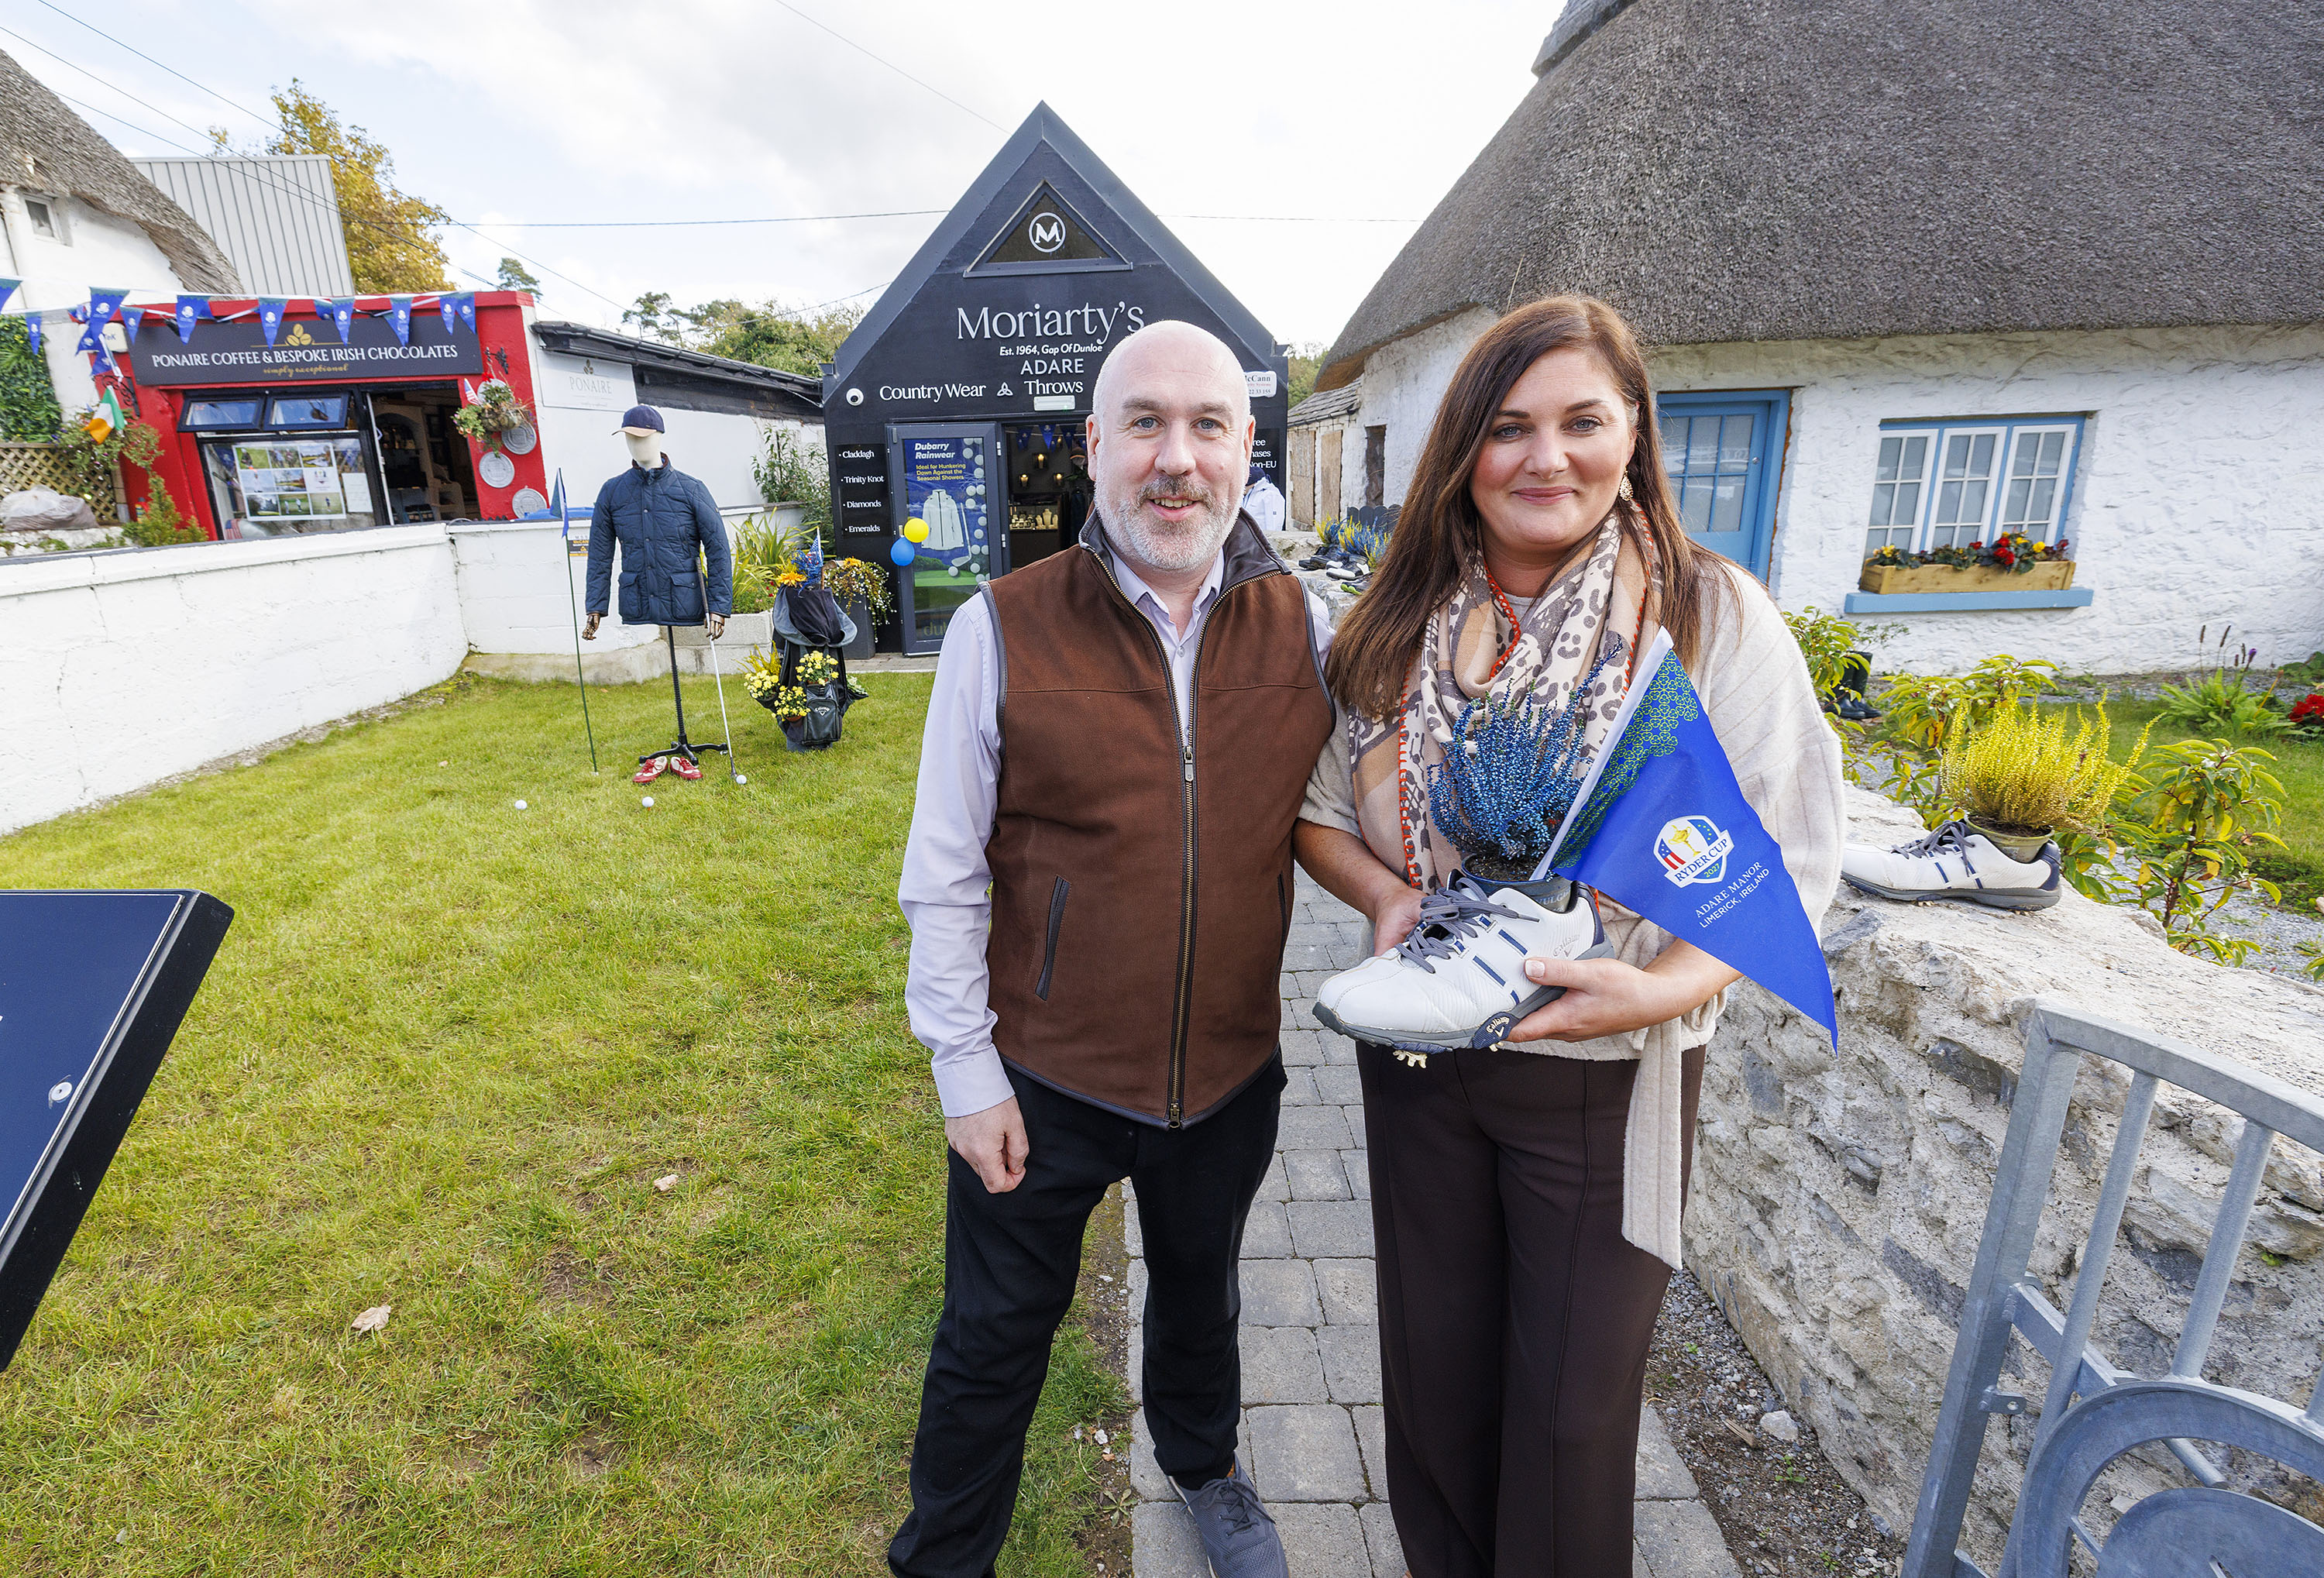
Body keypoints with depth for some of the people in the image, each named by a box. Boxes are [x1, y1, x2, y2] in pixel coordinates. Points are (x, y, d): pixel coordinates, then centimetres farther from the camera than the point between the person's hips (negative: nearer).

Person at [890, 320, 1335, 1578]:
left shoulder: (1302, 628, -6)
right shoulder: (1003, 630, -14)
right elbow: (944, 878, -9)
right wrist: (965, 1071, -8)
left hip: (1232, 1073, 3)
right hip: (1042, 1078, -2)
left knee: (1200, 1294, 29)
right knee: (994, 1335, 19)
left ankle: (1202, 1465, 61)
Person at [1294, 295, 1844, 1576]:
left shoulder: (1712, 616, -10)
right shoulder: (1403, 623, -2)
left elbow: (1788, 864, -10)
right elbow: (1320, 806, 5)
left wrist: (1659, 988, -26)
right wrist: (1390, 895, -14)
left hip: (1607, 1072, -3)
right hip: (1419, 1050, 3)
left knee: (1572, 1402, 14)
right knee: (1433, 1364, 21)